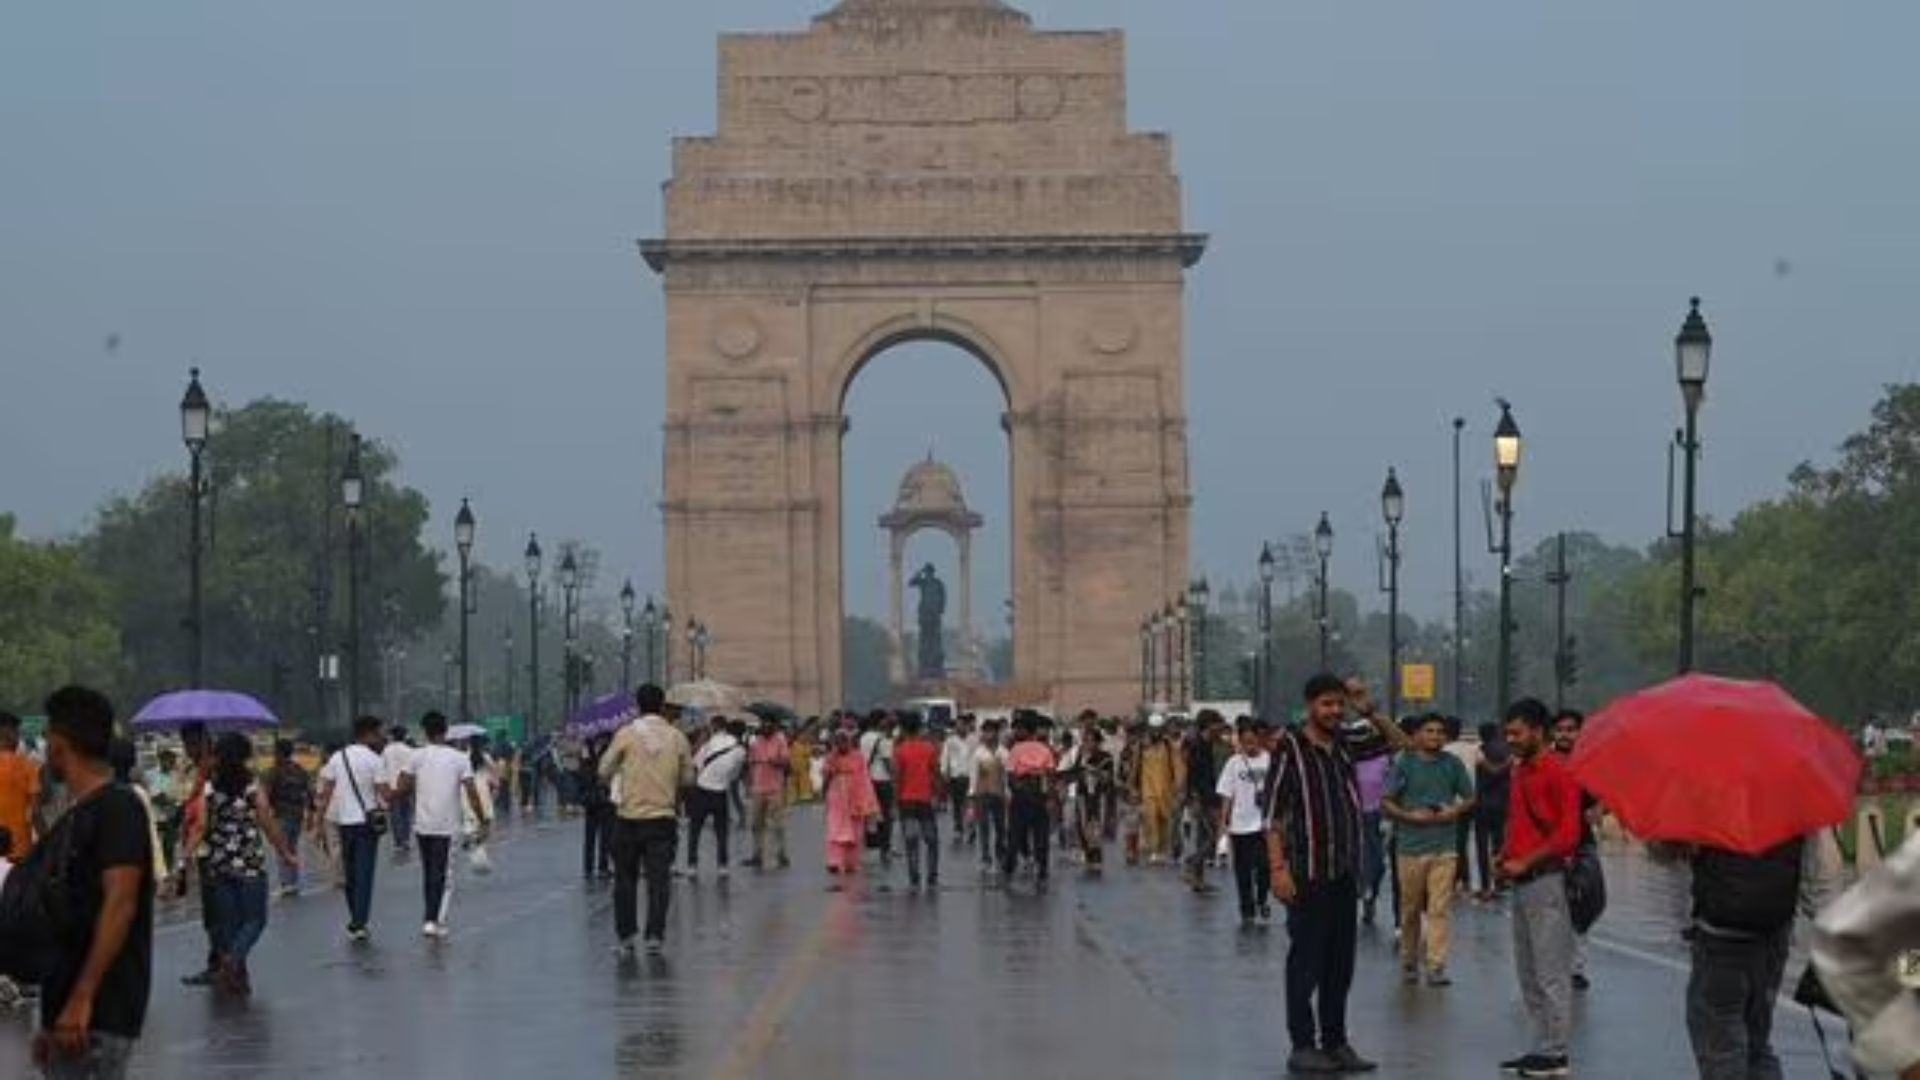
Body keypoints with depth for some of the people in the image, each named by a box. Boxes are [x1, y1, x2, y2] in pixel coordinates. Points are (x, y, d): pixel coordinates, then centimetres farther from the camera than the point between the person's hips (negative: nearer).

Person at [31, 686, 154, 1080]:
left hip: (101, 1014, -9)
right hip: (66, 1008, 9)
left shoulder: (118, 808, -11)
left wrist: (81, 999, -25)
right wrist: (50, 1021, 20)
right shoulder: (71, 819, 17)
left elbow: (120, 905, -20)